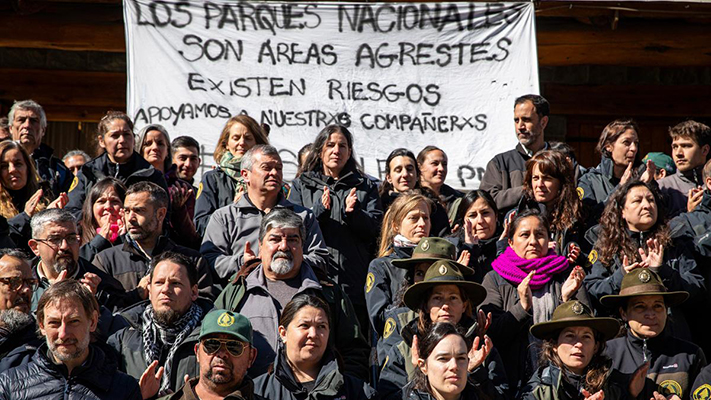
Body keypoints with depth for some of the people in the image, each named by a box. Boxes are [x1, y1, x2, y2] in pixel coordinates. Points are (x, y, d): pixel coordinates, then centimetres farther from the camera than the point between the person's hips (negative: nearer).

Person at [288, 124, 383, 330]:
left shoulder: (365, 186, 17)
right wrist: (319, 210, -12)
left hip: (354, 283, 1)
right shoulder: (301, 185, 16)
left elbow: (375, 229, 6)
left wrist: (353, 213, -12)